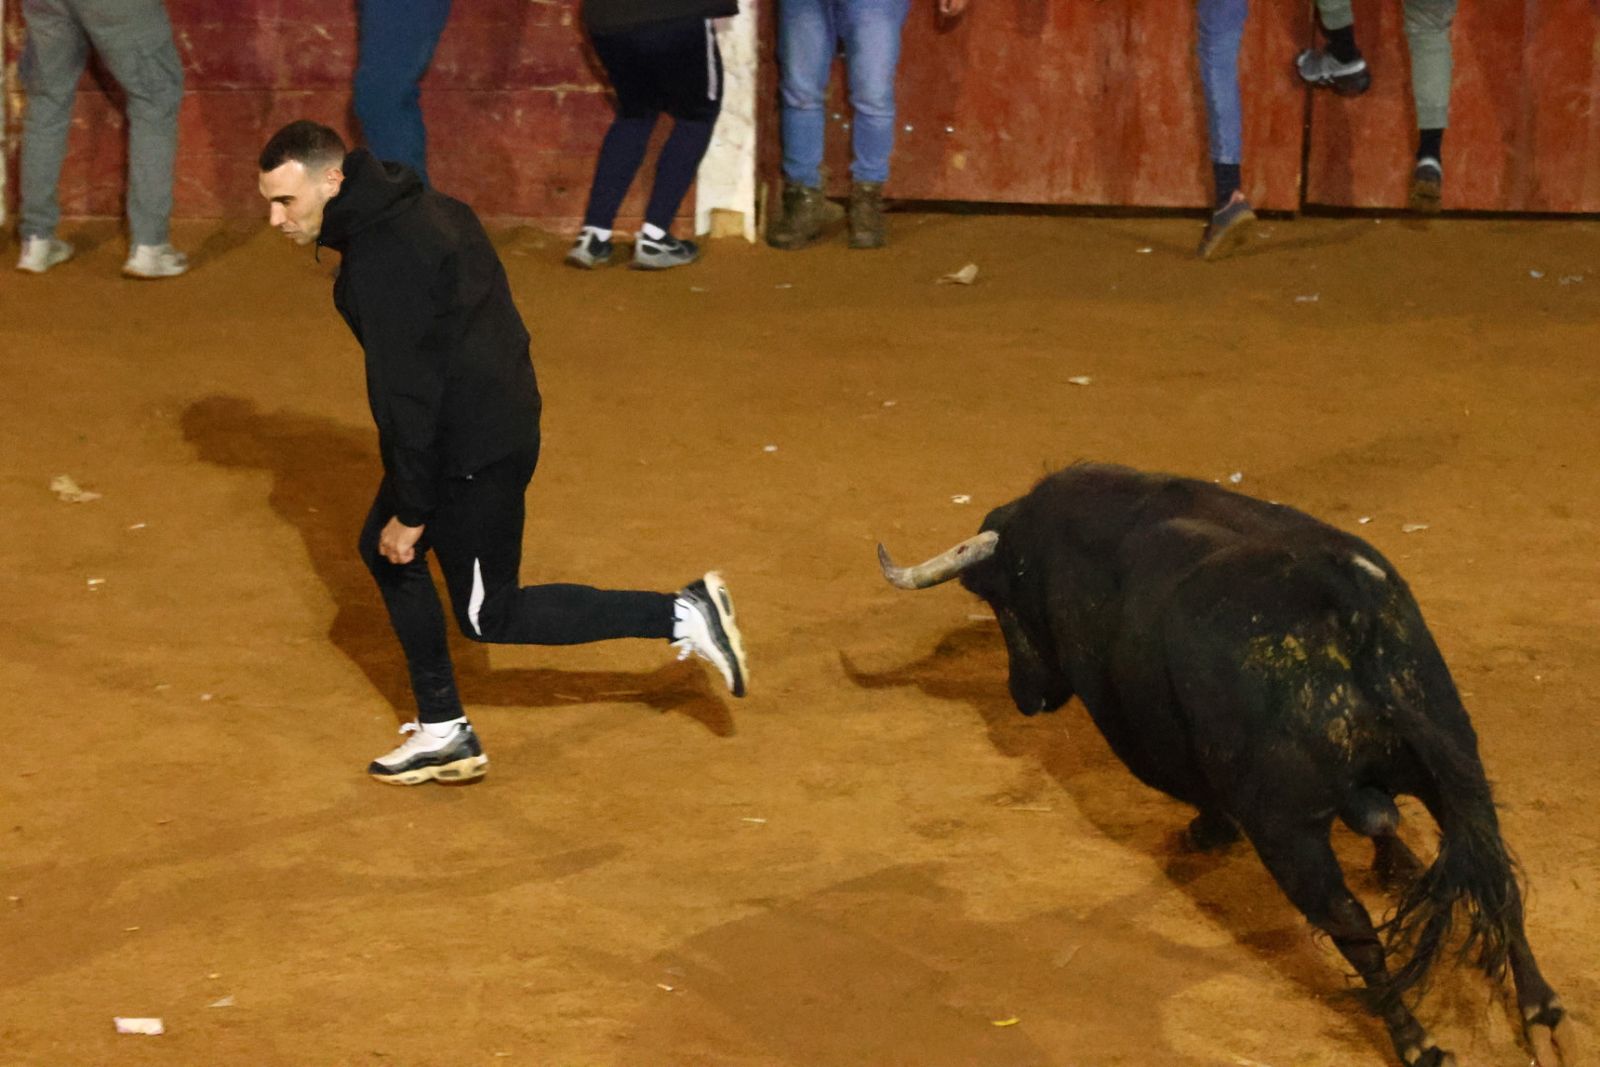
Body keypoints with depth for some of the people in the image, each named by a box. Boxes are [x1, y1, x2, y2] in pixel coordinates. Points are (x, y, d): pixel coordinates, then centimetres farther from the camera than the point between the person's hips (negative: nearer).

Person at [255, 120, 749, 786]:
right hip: (502, 418, 10)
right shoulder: (414, 207, 6)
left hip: (474, 452, -10)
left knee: (488, 615, 3)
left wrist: (410, 511, -18)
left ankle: (682, 617, 1)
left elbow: (406, 390, -24)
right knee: (385, 553, 21)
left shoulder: (383, 258, -25)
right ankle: (443, 735, 29)